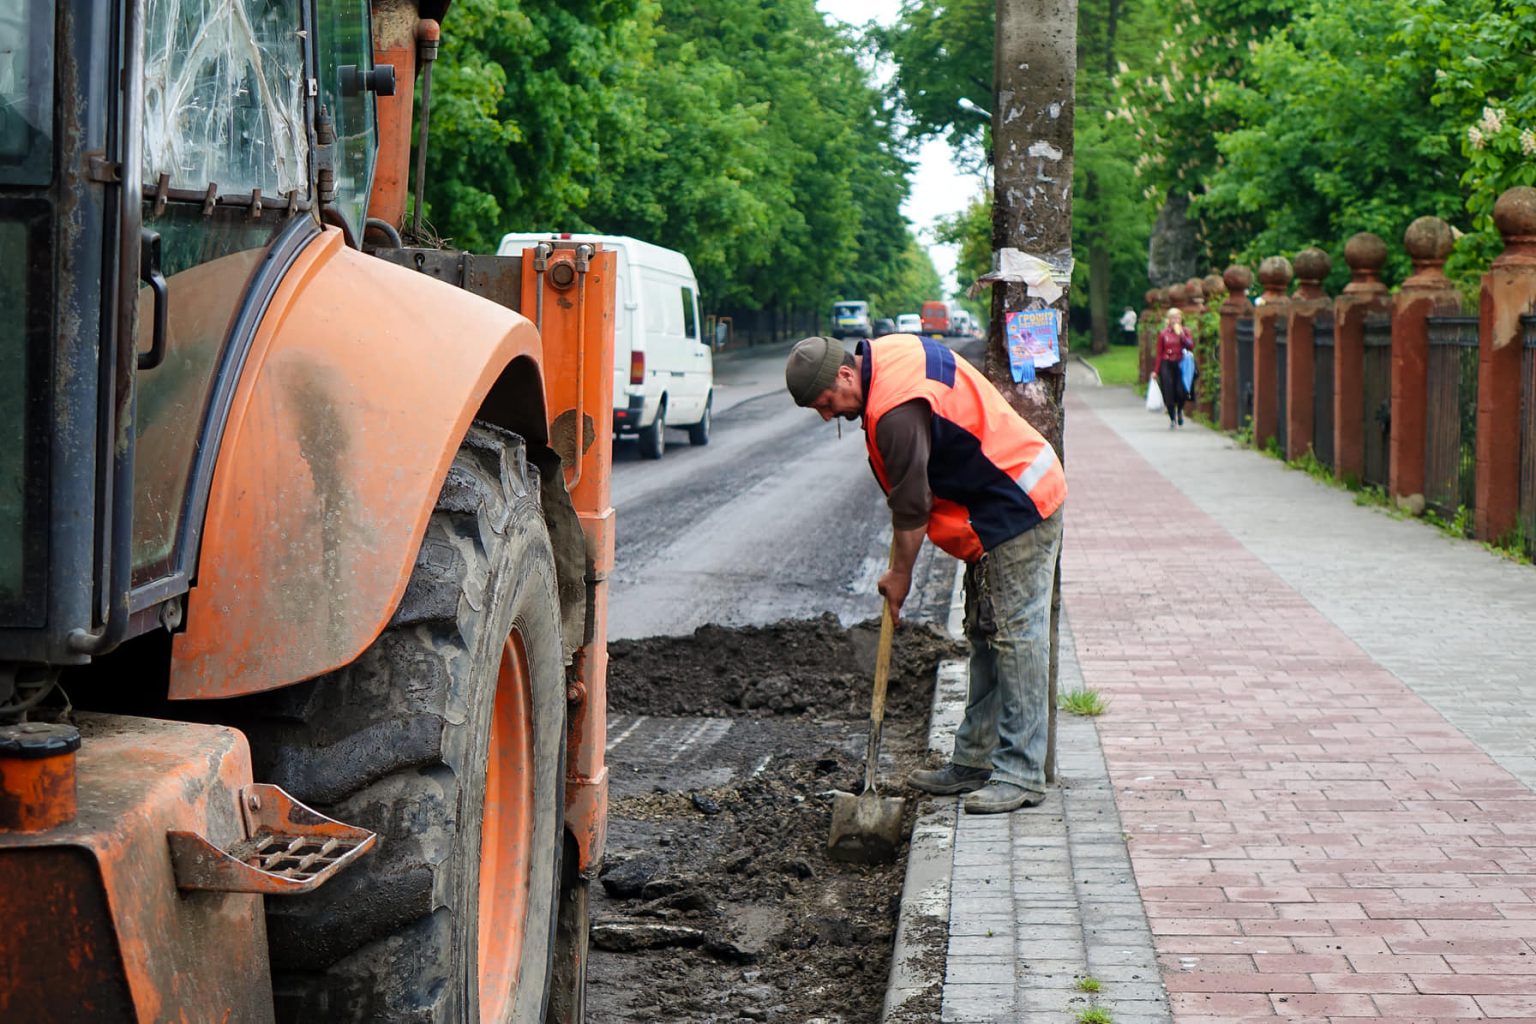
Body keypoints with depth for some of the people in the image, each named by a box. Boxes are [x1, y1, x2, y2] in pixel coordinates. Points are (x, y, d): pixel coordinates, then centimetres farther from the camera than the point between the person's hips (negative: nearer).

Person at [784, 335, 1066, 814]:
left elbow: (911, 505, -18)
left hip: (1018, 514, -11)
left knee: (1016, 638, -9)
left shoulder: (897, 411, -26)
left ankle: (1021, 774, -7)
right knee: (985, 636, 13)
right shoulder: (888, 353, 5)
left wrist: (900, 574, -3)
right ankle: (974, 761, 19)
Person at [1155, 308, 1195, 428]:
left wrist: (1181, 334, -14)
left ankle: (1180, 410, 19)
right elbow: (1159, 353, 6)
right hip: (1167, 365, 0)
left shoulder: (1185, 331, 7)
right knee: (1169, 393, -5)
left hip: (1181, 364, 0)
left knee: (1181, 391, -13)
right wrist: (1157, 371, 3)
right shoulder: (1163, 334, 5)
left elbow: (1191, 346, -7)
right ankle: (1172, 419, 11)